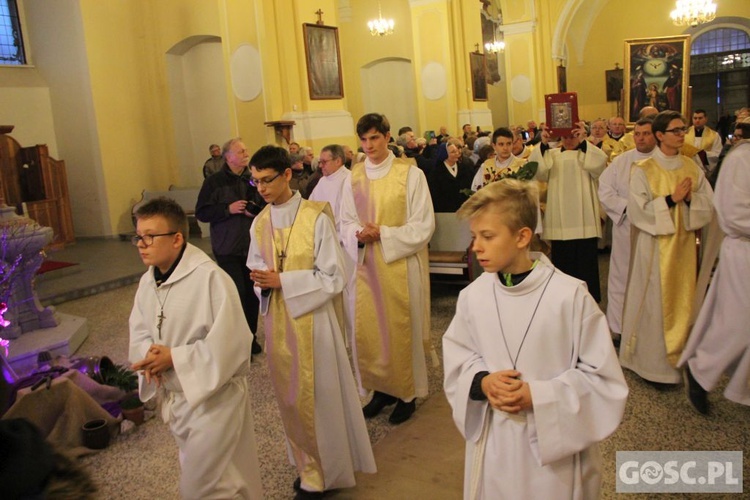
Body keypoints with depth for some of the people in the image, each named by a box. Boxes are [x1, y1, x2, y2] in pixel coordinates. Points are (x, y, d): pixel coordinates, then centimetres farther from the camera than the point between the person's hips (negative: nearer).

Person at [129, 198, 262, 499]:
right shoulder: (148, 281, 1)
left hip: (213, 397, -8)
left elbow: (228, 342, -25)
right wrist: (149, 353, -15)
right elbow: (139, 331, 8)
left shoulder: (211, 279, -24)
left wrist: (173, 358, -22)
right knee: (195, 472, 24)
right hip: (174, 396, 8)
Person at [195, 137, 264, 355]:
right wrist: (228, 209, -15)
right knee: (237, 294, -7)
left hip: (253, 246, 3)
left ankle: (251, 336, 21)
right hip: (228, 249, -3)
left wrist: (256, 210, -8)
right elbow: (202, 213, -4)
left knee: (253, 293, 5)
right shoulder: (214, 182, -1)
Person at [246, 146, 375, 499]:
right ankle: (307, 463, 35)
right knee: (290, 395, 14)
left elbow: (333, 278, -13)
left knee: (316, 396, 6)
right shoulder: (259, 223, 3)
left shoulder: (316, 217, -14)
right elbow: (257, 270, 13)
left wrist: (282, 281, -18)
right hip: (277, 319, 5)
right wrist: (261, 281, -11)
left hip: (311, 318, -5)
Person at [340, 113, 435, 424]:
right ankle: (382, 388, 28)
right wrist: (358, 233, -12)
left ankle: (408, 394, 25)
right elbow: (346, 222, 10)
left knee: (401, 328, 6)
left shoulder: (411, 174, -8)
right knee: (366, 329, 7)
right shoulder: (354, 177, 5)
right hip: (366, 264, 4)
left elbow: (424, 225, -9)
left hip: (400, 264, -4)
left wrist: (383, 233, -16)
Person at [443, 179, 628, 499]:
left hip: (556, 445, -3)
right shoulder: (473, 295, -7)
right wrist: (482, 382, -14)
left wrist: (537, 395, -19)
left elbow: (604, 377, -11)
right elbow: (457, 357, 6)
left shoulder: (569, 295, -18)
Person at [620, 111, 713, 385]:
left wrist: (689, 198, -15)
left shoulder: (692, 167, 6)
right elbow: (637, 210, -13)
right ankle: (655, 363, 15)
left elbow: (708, 203, 3)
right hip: (655, 245, -4)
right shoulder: (643, 170, -6)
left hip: (684, 243, 4)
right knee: (656, 302, 2)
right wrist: (671, 199, -18)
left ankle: (677, 356, 25)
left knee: (682, 299, 10)